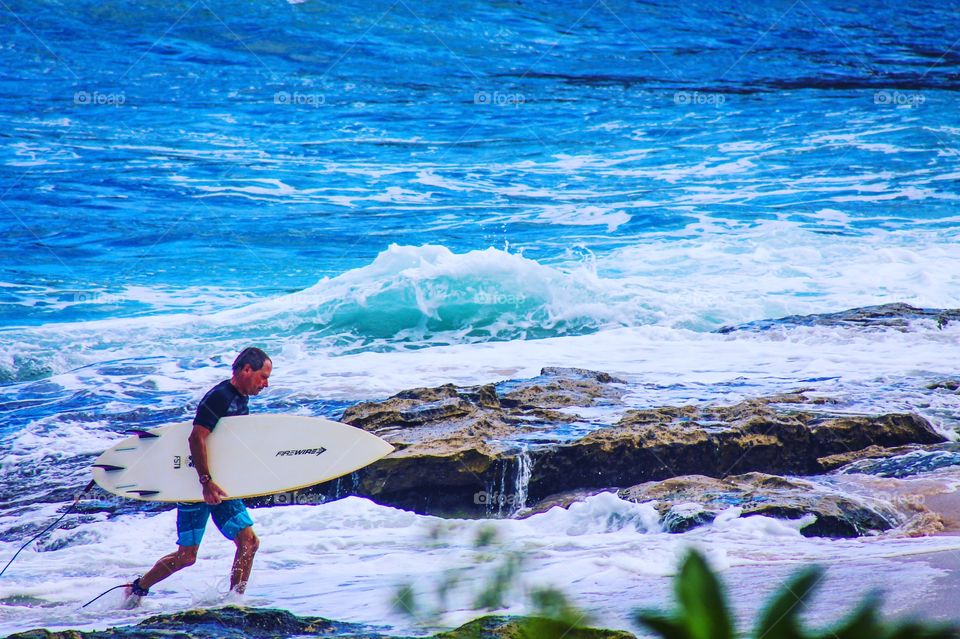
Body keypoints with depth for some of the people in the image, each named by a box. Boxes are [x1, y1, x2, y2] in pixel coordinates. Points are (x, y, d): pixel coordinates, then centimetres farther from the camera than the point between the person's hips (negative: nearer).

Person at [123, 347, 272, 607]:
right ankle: (137, 588, 17)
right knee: (187, 555, -4)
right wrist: (206, 481, -32)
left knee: (249, 542, -3)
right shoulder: (219, 397, -18)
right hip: (197, 484, -8)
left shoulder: (240, 400, 10)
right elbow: (197, 438, -28)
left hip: (220, 484, 8)